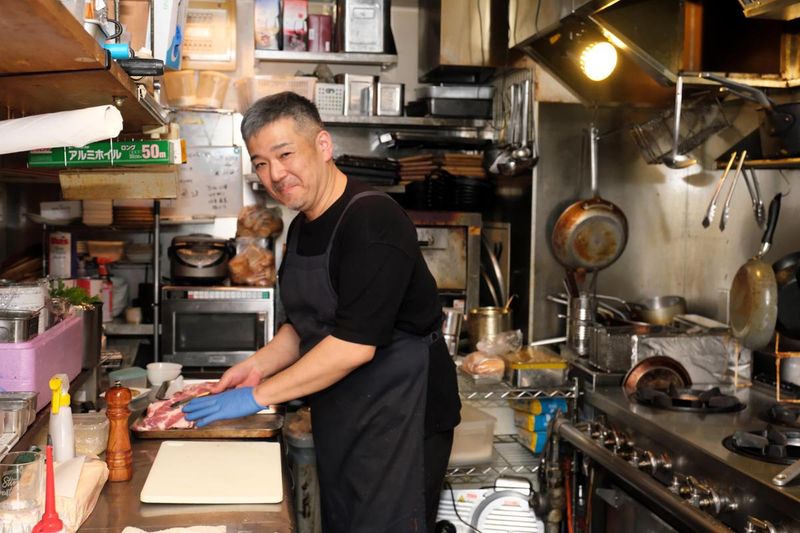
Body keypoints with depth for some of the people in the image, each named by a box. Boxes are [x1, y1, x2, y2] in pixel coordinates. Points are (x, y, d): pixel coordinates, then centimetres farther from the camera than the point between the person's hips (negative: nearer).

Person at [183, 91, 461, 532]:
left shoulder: (373, 220, -20)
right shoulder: (301, 229, 9)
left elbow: (354, 344, -25)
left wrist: (258, 395, -19)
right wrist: (258, 365, 3)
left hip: (398, 420, -8)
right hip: (337, 420, 9)